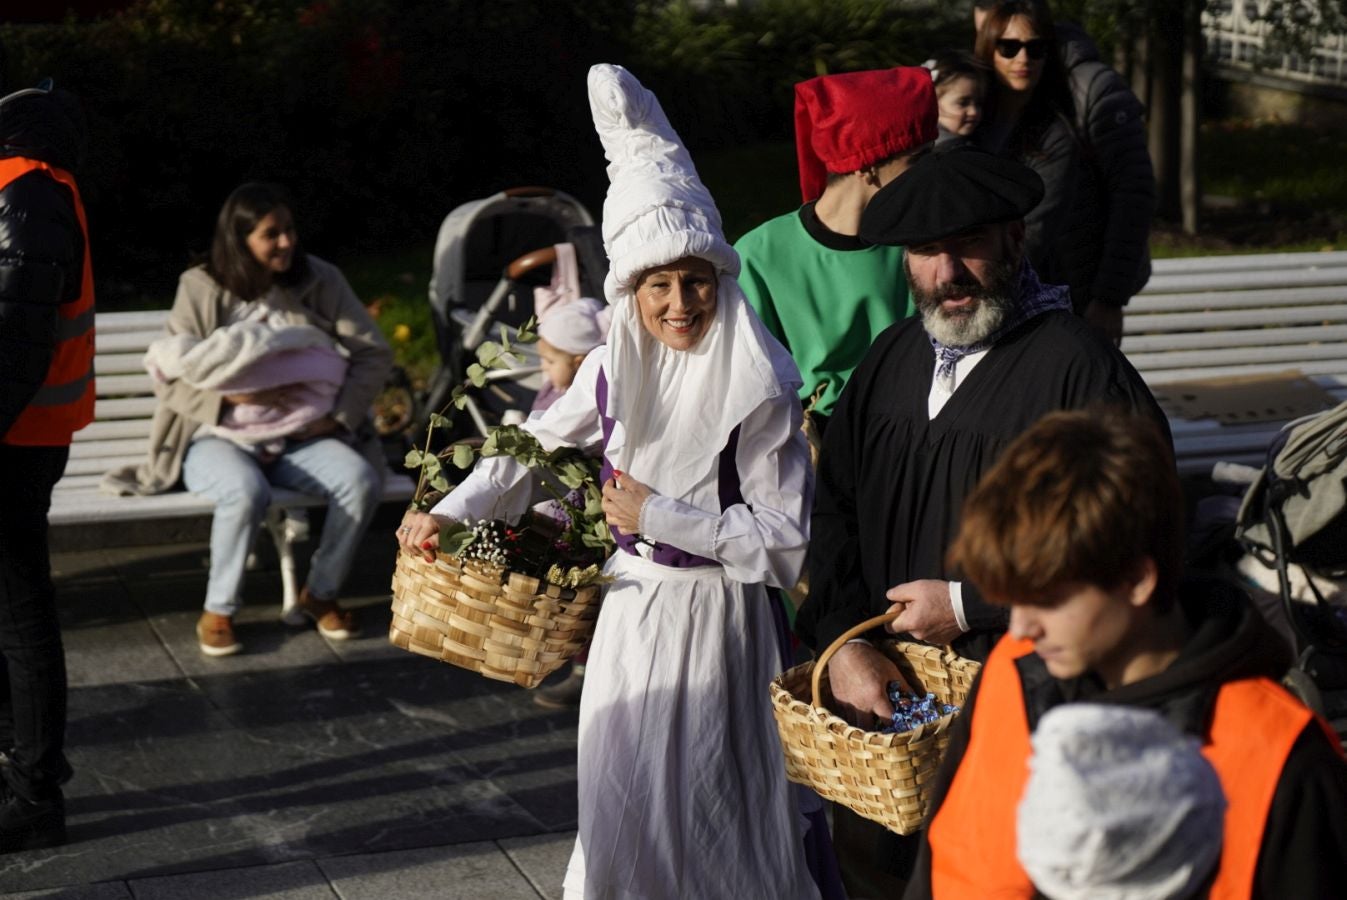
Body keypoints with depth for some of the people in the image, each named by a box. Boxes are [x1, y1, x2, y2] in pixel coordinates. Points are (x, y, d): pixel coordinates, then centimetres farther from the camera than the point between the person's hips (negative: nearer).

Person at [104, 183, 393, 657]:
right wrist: (235, 395, -24)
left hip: (300, 439, 3)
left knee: (361, 479, -27)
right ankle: (218, 611, -14)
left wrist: (338, 415, -11)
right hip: (219, 437, -3)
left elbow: (374, 353, 3)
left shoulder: (321, 281, 2)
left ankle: (321, 593, -2)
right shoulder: (201, 289, -4)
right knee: (247, 492, -37)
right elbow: (170, 379, -8)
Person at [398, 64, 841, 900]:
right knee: (622, 798, 14)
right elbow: (536, 446, 13)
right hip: (633, 608, 5)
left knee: (711, 801, 3)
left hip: (719, 619, -5)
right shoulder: (614, 370, -2)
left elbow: (786, 542, -16)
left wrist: (662, 516, -17)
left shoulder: (756, 394, -17)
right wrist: (451, 512, 2)